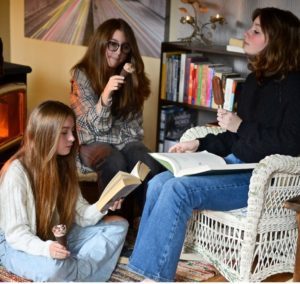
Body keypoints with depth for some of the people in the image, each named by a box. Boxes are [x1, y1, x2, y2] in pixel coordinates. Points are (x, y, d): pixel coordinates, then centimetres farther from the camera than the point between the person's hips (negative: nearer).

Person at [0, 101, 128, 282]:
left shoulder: (64, 164, -1)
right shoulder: (16, 172, -23)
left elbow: (79, 214, -4)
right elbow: (16, 233, -23)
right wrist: (45, 248, -41)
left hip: (58, 237, 7)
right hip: (18, 244, -7)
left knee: (118, 225, -3)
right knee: (53, 268, -40)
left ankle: (76, 273, -19)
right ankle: (86, 270, -7)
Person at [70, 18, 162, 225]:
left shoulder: (131, 74, 5)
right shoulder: (83, 75, -8)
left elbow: (135, 119, 12)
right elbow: (97, 126, -14)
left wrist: (135, 143, -4)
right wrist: (106, 94, -31)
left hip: (127, 140, 4)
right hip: (94, 142, -3)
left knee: (150, 166, -30)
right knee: (116, 164, -36)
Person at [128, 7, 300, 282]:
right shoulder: (254, 80, 16)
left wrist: (241, 127, -16)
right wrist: (199, 144, 9)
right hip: (232, 165, 9)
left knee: (178, 189, -26)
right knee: (158, 184, -10)